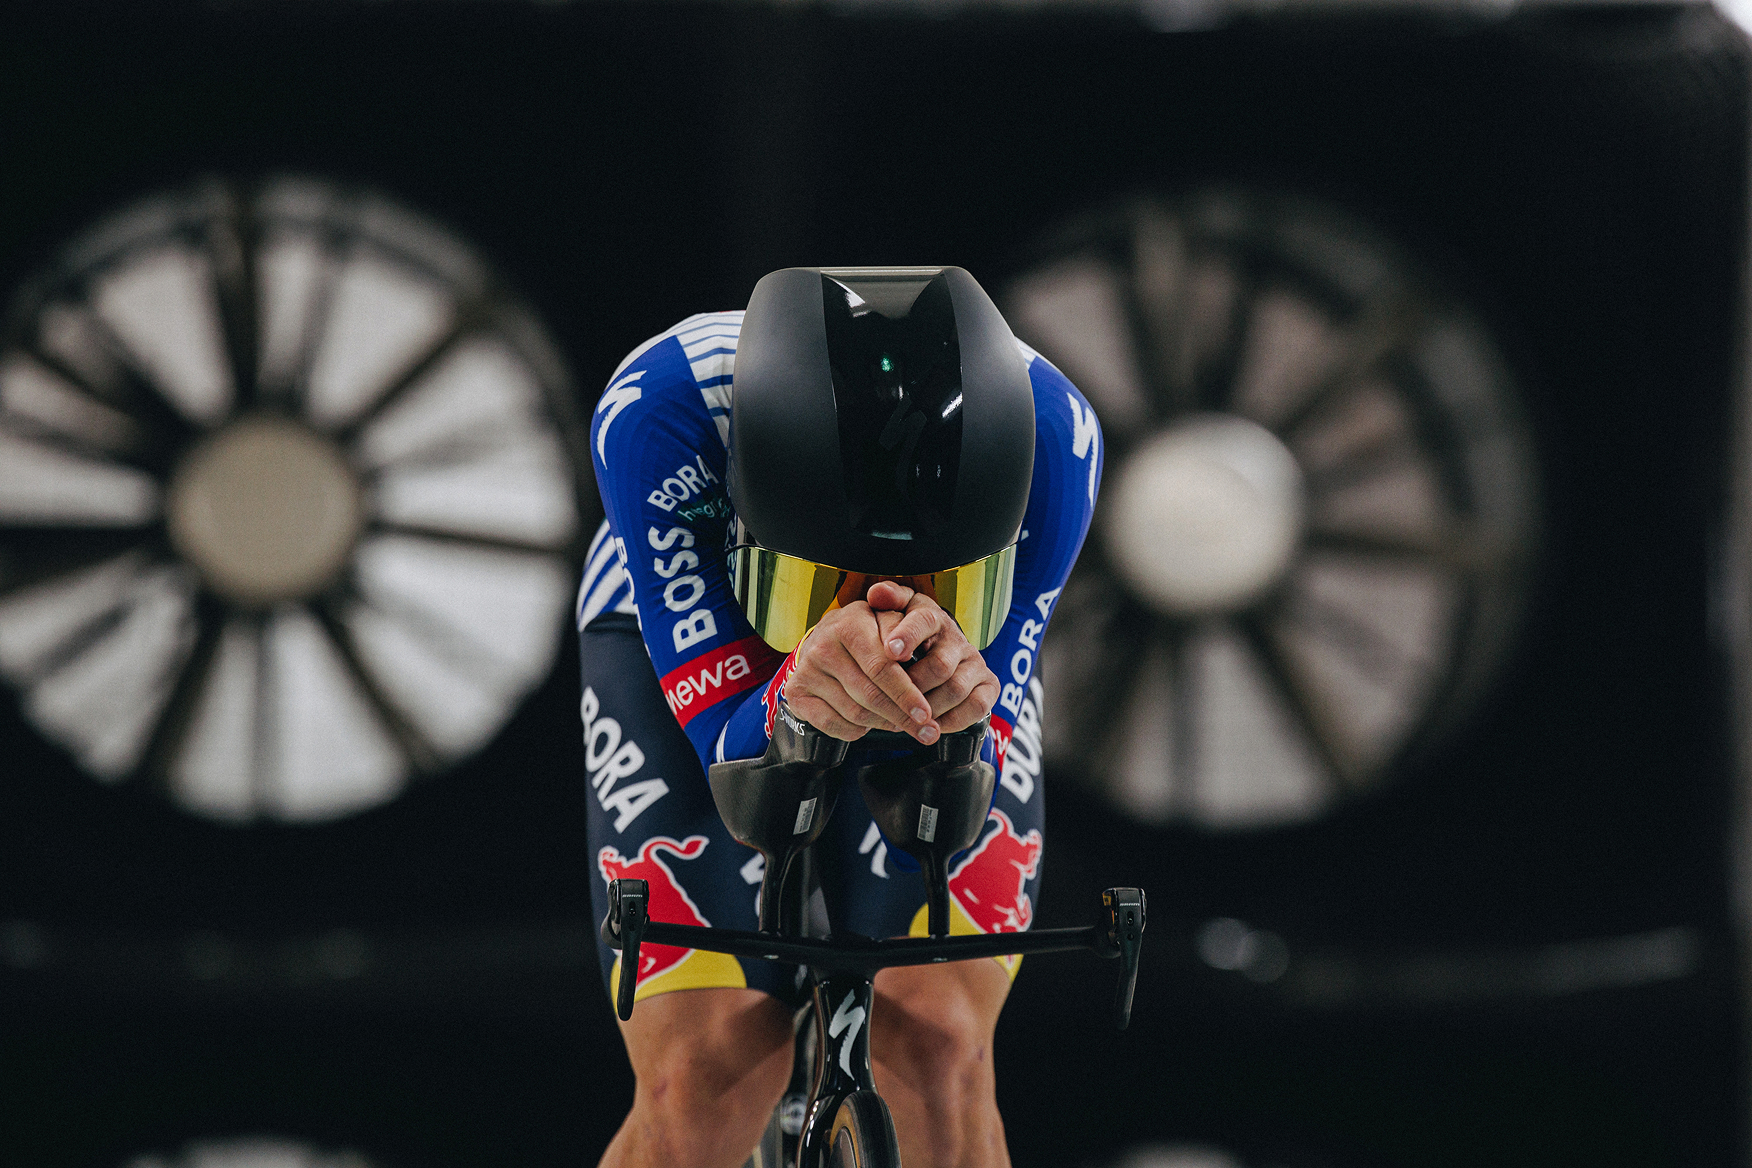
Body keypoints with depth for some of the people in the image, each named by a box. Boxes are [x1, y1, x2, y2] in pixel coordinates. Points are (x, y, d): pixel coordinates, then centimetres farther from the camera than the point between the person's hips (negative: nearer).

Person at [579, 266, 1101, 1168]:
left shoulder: (1049, 433, -35)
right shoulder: (656, 409, -40)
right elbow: (733, 747, -33)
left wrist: (959, 696, -53)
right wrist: (797, 698, -58)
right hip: (691, 654, -1)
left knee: (937, 1044, -19)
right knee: (704, 1083, -19)